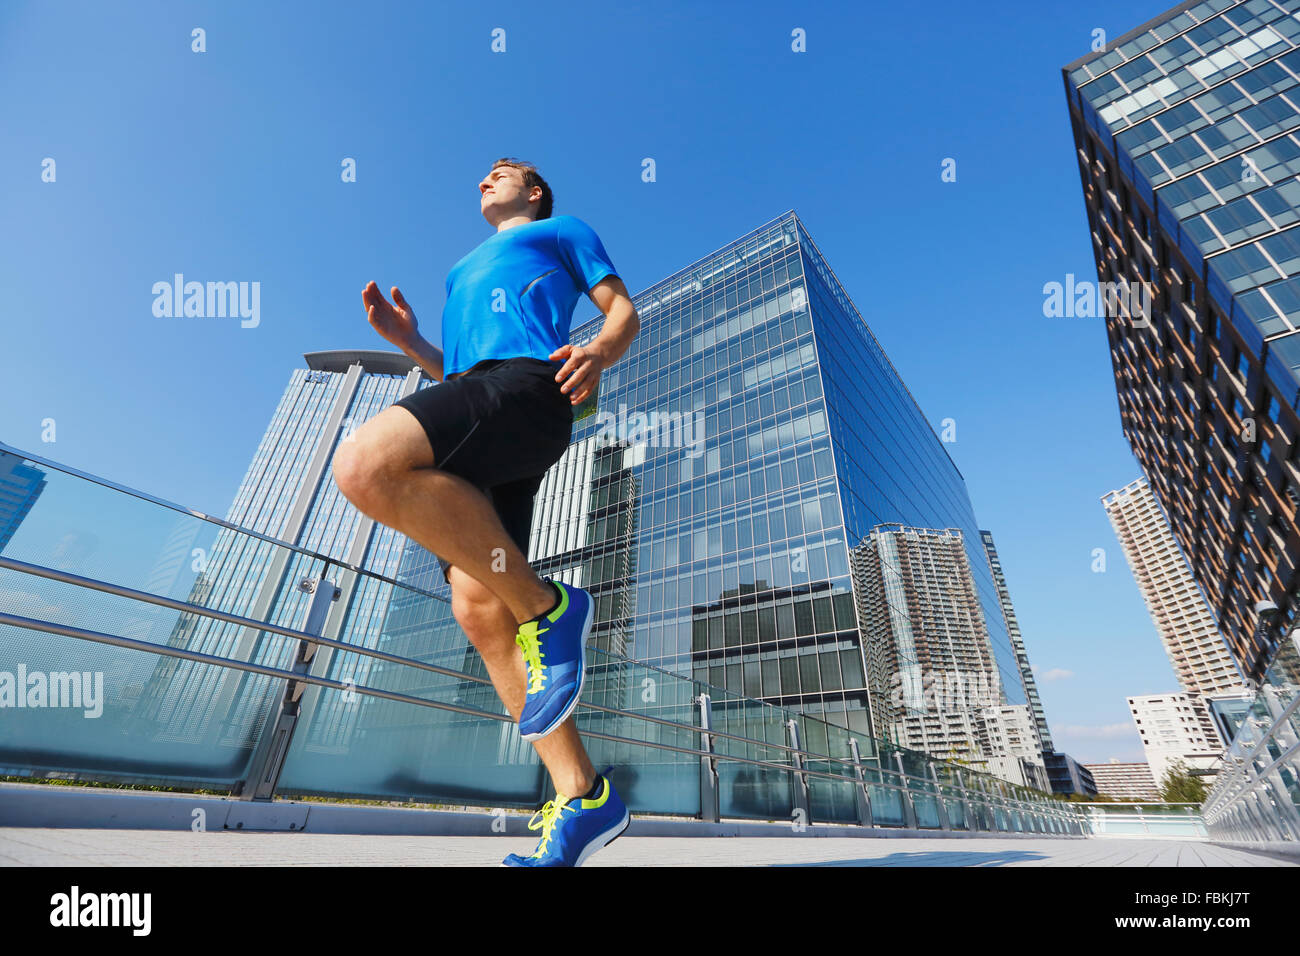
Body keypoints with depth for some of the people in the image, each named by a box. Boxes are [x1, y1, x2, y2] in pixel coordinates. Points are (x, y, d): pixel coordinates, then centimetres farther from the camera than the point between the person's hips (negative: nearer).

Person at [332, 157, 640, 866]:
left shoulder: (563, 230, 26)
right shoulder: (466, 271, 43)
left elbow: (624, 312, 13)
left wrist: (598, 352, -10)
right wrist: (409, 343, 19)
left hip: (528, 384, -6)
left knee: (363, 466, -30)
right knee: (478, 611, -9)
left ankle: (544, 605, -20)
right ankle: (583, 799, -3)